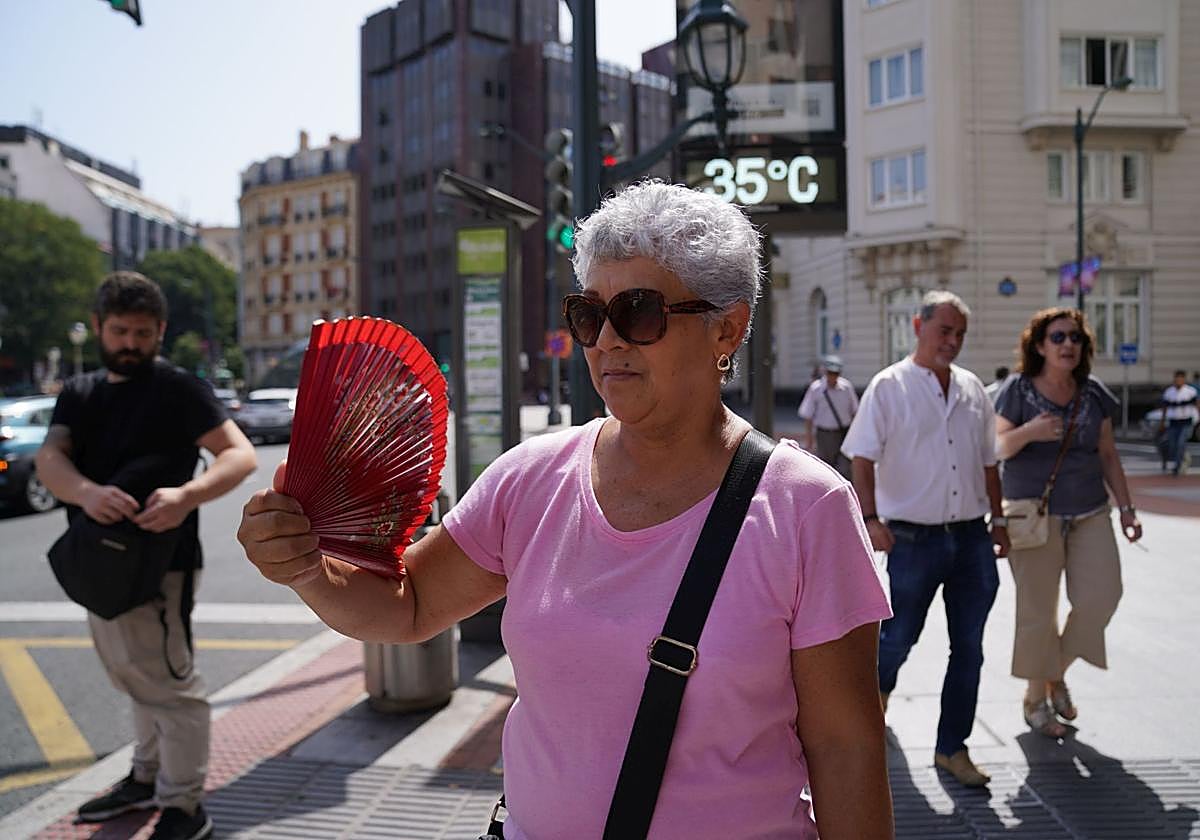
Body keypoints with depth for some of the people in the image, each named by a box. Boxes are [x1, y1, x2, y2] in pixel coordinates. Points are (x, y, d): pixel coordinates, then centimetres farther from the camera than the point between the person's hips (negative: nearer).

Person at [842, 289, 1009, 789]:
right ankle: (878, 685, 40)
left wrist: (998, 519, 16)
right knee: (900, 634, 6)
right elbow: (863, 458, -9)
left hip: (971, 536, 5)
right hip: (914, 536, -5)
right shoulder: (889, 387, -4)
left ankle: (952, 748, 18)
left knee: (968, 646, 6)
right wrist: (870, 517, -20)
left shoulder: (972, 389, 11)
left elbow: (988, 461, 19)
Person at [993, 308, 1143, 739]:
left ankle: (1057, 671, 21)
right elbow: (996, 448, -6)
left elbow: (1108, 454, 13)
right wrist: (1029, 432, -26)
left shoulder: (1094, 394, 7)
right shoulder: (1018, 391, -5)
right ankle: (1035, 696, 19)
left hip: (1089, 513, 4)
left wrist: (1126, 507, 9)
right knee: (1038, 610, 1)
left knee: (1101, 595, -5)